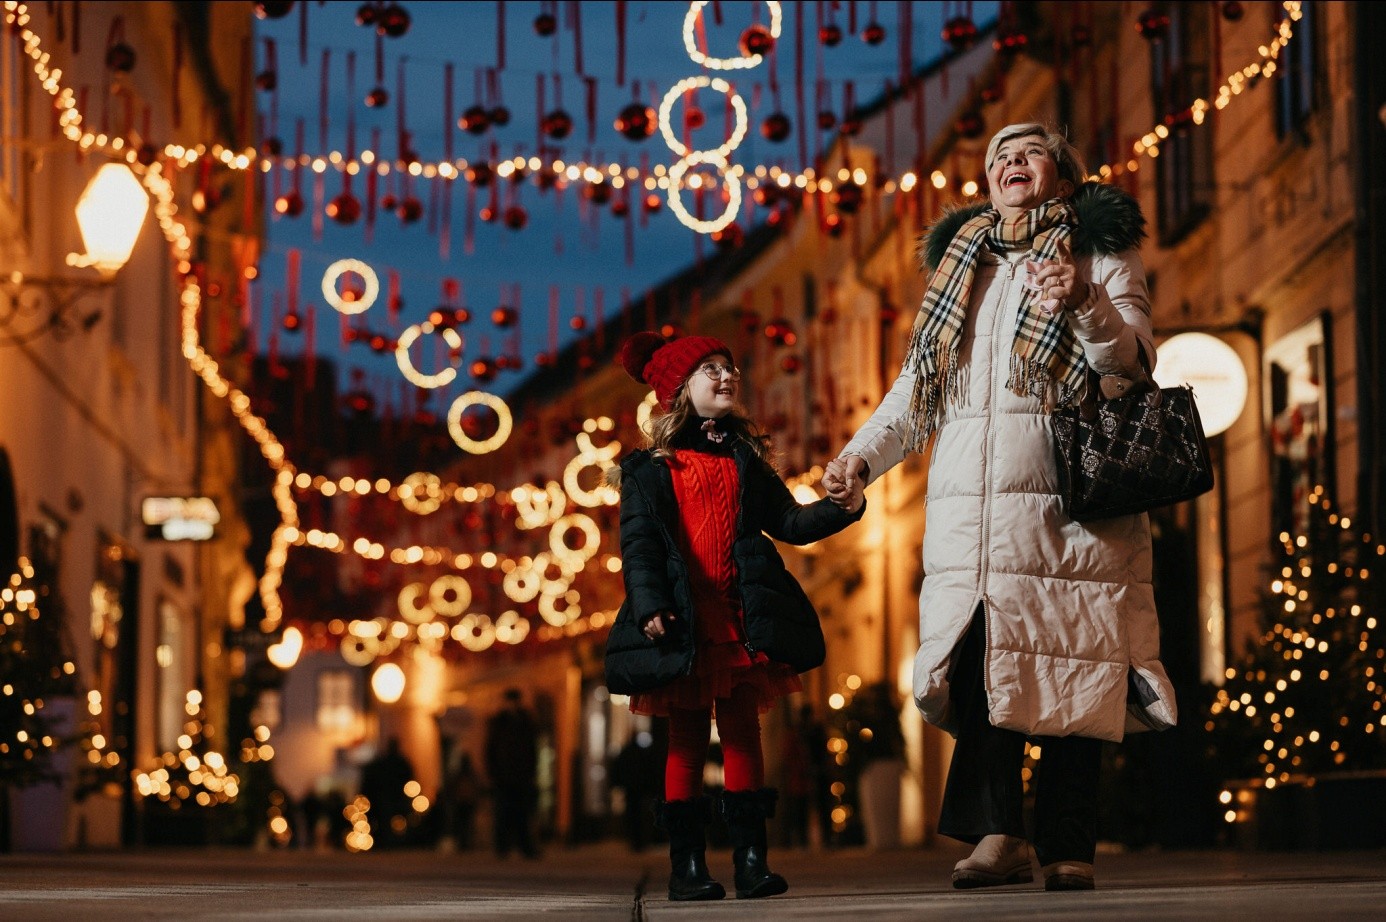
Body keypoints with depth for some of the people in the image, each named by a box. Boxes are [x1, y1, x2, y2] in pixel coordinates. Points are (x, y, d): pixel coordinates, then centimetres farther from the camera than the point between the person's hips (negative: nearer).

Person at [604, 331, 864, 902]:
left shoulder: (747, 460, 17)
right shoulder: (651, 470, 5)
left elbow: (788, 523, 11)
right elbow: (638, 544, -3)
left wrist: (839, 507, -6)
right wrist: (650, 605, -16)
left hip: (741, 621, 3)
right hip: (684, 627, -3)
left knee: (743, 736, 2)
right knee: (687, 742, 2)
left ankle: (751, 859, 3)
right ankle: (686, 864, 5)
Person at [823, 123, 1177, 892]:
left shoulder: (1100, 254, 10)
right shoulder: (961, 262, 23)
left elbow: (1133, 363, -4)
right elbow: (918, 385, 27)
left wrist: (1088, 304, -22)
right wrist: (861, 456, 17)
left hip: (1068, 499, -3)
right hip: (969, 500, 3)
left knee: (1068, 672, -7)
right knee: (976, 661, -11)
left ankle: (1069, 849, -4)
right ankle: (998, 834, -12)